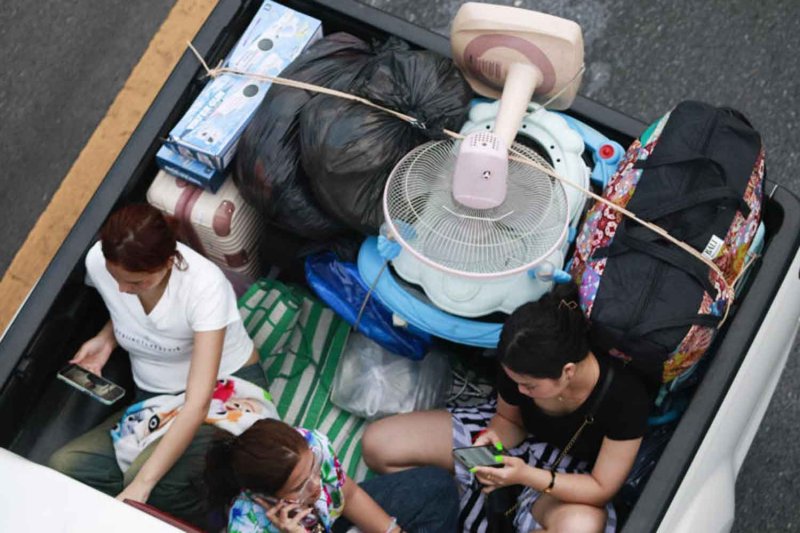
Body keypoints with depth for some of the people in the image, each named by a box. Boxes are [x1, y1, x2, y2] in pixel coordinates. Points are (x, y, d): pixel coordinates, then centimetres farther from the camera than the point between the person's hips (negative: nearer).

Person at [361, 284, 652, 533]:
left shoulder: (626, 398, -33)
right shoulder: (519, 368, -23)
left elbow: (601, 488, -23)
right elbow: (508, 420, 0)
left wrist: (526, 476, -36)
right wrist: (495, 439, -25)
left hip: (567, 477, -3)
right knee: (378, 444, -10)